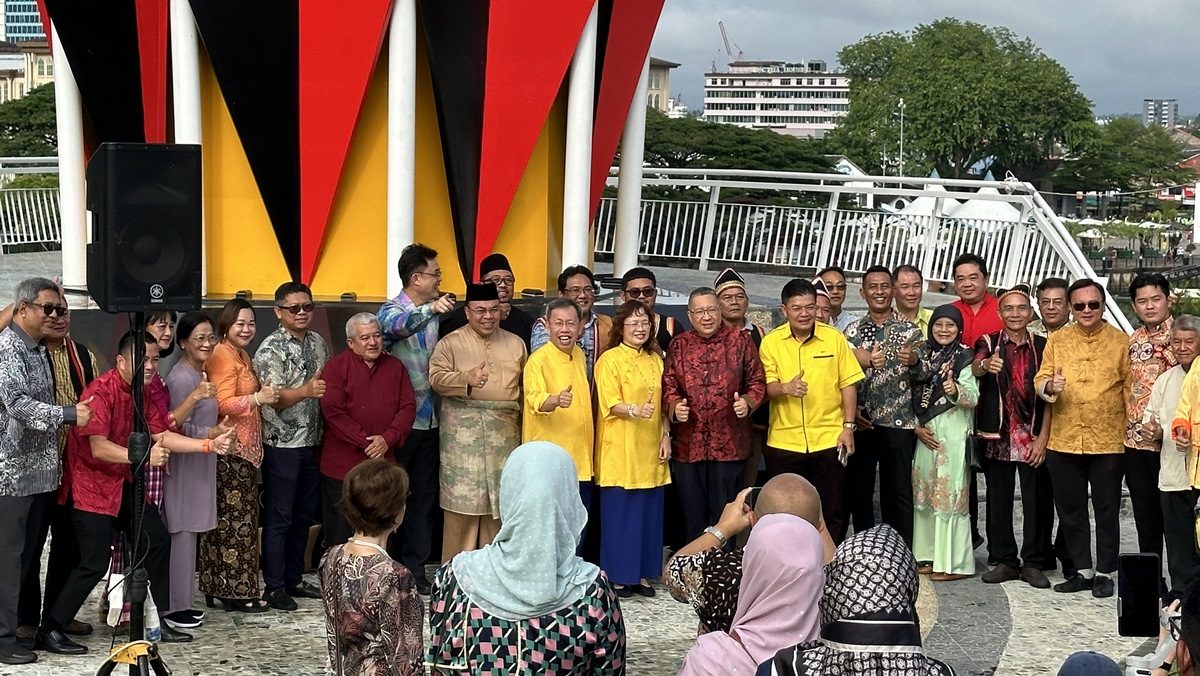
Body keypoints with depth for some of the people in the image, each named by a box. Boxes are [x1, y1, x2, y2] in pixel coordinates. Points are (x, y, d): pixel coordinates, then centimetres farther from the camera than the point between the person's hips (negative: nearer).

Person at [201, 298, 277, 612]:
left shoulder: (240, 356, 18)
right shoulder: (223, 356, -13)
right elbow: (224, 404, -20)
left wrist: (263, 392, 10)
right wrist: (258, 399, -27)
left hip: (244, 448, 10)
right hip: (231, 449, -10)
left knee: (226, 519, 12)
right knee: (236, 519, -5)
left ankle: (220, 588, 17)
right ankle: (237, 592, 0)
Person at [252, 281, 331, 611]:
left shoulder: (318, 342, 10)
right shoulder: (271, 348, -12)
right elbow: (274, 398, -20)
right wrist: (305, 391, -37)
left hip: (312, 441, 7)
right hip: (282, 444, -7)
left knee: (304, 515, 14)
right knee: (279, 517, 0)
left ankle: (294, 579, 25)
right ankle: (274, 587, 8)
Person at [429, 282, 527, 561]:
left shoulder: (515, 343, 15)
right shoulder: (450, 343, 3)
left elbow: (524, 387, 19)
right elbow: (437, 378, -9)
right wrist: (466, 379, -26)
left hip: (505, 434, 4)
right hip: (463, 435, -3)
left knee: (499, 502, 6)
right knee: (463, 501, -5)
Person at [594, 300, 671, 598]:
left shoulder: (655, 360, 14)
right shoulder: (609, 360, -5)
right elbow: (610, 403, -13)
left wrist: (665, 436, 8)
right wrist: (634, 411, -31)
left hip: (650, 450, 6)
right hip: (620, 450, -6)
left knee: (649, 512, 7)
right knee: (619, 513, -3)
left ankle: (641, 574, 16)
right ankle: (617, 576, 6)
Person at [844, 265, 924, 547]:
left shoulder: (910, 330, 4)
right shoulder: (852, 332, 8)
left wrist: (913, 361, -21)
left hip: (898, 422, -2)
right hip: (861, 422, 2)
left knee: (899, 492, 2)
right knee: (859, 491, 6)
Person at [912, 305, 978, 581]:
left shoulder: (964, 357, -4)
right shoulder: (927, 357, 13)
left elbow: (973, 397, -13)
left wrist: (955, 390, -33)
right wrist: (917, 426, 1)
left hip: (953, 434, -6)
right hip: (926, 434, 6)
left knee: (950, 495, -6)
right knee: (926, 494, 9)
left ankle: (954, 563, -2)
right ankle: (931, 557, 17)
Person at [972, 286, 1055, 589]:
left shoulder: (1042, 346, 5)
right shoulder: (989, 343, 4)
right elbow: (975, 368, -19)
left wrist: (1042, 438, -6)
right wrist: (985, 365, -43)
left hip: (1033, 438, 0)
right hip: (997, 436, 0)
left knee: (1036, 500, -1)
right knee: (998, 499, 4)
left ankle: (1033, 563, 8)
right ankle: (1004, 561, 13)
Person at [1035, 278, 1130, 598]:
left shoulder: (1121, 341, 2)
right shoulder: (1057, 340, 7)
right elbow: (1040, 380, 4)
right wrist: (1049, 386, -19)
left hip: (1108, 442, -2)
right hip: (1063, 441, 3)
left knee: (1107, 510, 4)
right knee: (1070, 509, 9)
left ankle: (1104, 572, 15)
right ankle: (1082, 571, 20)